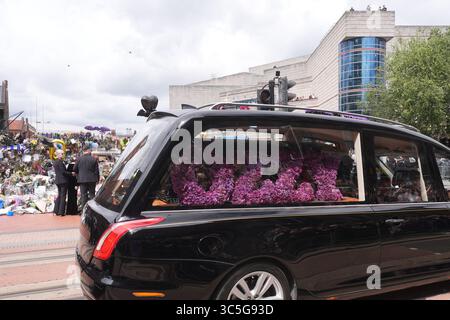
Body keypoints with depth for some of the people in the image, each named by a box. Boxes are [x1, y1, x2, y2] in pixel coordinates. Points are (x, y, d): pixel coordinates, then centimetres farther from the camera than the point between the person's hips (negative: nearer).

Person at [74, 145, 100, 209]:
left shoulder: (79, 159, -6)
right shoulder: (94, 159, -6)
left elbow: (74, 169, 4)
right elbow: (97, 171, -3)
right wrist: (97, 179, 8)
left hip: (82, 180, 0)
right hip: (92, 180, 0)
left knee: (83, 196, 5)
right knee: (92, 195, 9)